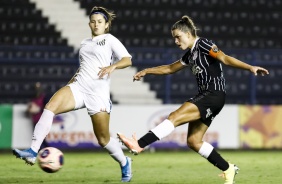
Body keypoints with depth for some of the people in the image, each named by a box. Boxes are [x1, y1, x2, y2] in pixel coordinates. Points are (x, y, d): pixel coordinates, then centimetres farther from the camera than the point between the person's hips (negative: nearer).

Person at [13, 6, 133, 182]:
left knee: (103, 139, -1)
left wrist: (113, 66, -25)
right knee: (50, 107, -24)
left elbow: (127, 60, -6)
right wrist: (72, 80, 20)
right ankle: (33, 151, -30)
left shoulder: (110, 40, 5)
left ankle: (124, 163, 28)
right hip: (78, 88, 5)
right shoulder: (85, 43, 22)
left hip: (98, 93, -5)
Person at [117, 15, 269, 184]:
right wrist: (146, 71, 34)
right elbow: (170, 68, 33)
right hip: (205, 96, 10)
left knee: (175, 117, -19)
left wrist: (250, 67, -29)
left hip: (214, 94, -10)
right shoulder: (190, 55, 19)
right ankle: (228, 169, 11)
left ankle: (139, 145, -26)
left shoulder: (202, 44, -7)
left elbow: (225, 59, -17)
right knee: (193, 141, 5)